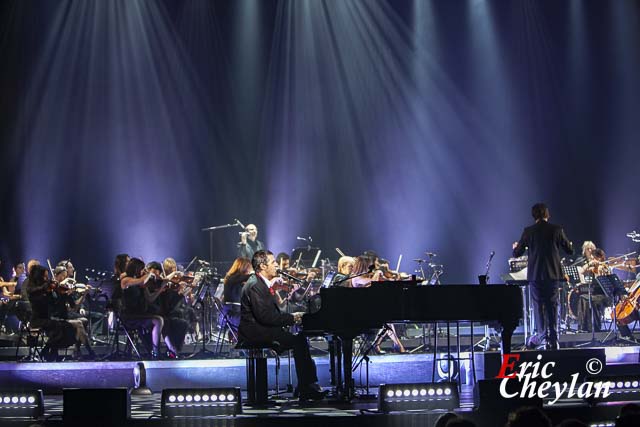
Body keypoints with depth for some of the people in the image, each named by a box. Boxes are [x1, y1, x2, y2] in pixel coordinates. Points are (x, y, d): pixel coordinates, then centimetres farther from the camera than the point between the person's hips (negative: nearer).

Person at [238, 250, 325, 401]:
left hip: (260, 329, 10)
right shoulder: (255, 286, -17)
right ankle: (305, 389, -12)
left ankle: (308, 385, -2)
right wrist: (291, 318, -17)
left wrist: (292, 316, 1)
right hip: (254, 333, -10)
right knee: (298, 341, -17)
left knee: (300, 338, 1)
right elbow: (265, 316, -24)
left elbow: (272, 313, 16)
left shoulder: (261, 284, 16)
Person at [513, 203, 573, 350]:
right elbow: (569, 250, 4)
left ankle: (541, 331, -11)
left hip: (535, 274, -2)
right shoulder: (557, 230, -2)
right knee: (552, 305, 8)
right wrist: (568, 244, 28)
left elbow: (517, 253, 2)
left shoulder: (528, 231, -4)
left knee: (538, 304, 5)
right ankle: (552, 340, 7)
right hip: (553, 273, 2)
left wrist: (516, 247, 25)